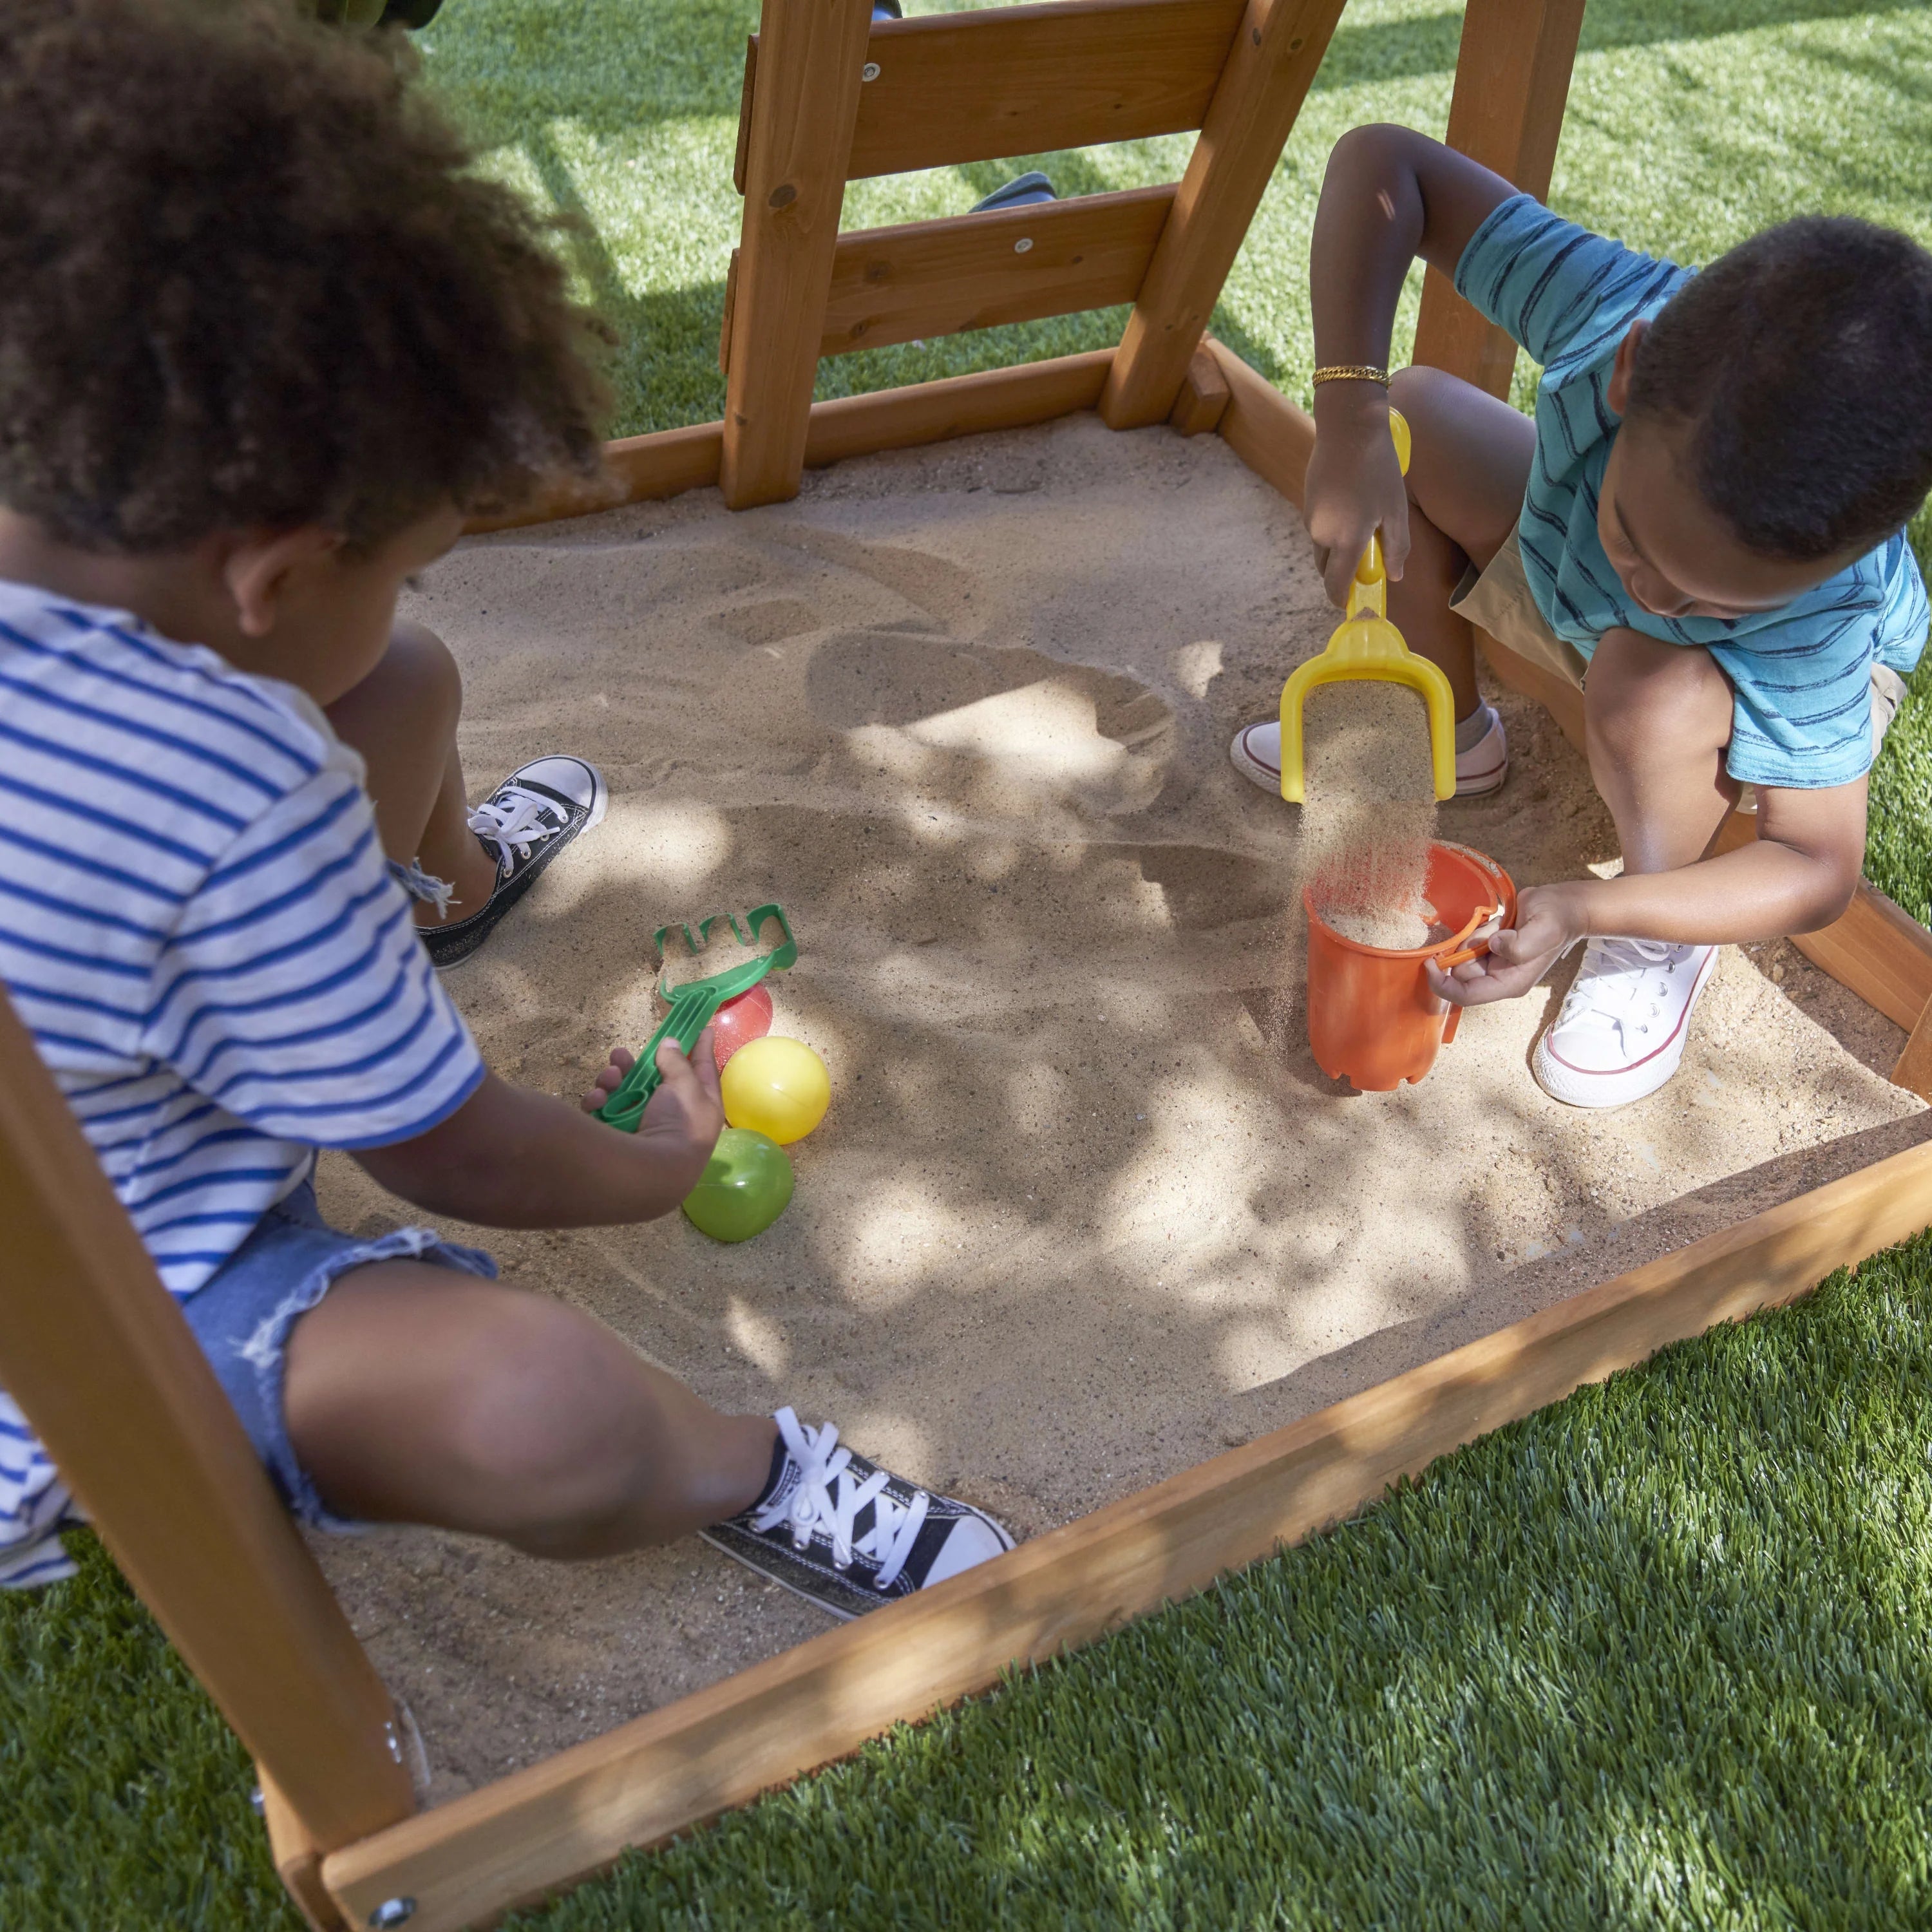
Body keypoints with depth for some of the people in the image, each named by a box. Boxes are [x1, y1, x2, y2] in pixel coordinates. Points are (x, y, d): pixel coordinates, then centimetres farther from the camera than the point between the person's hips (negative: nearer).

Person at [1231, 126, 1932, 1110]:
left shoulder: (1817, 619, -42)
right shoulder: (1612, 310, -39)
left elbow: (1819, 868, -32)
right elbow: (1380, 162, -33)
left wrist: (1588, 908, -46)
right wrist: (1351, 422, -45)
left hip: (1787, 686, -4)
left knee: (1650, 689, -39)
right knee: (1407, 418, -13)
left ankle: (1655, 946, -6)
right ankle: (1452, 735, 8)